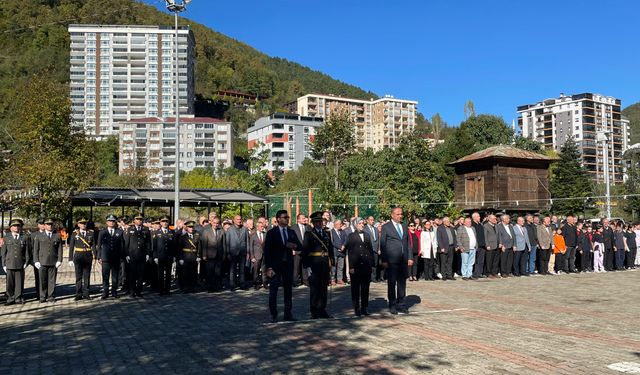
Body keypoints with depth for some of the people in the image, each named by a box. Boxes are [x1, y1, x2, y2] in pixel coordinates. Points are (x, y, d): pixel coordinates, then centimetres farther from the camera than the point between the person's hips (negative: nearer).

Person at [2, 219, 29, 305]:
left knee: (19, 282, 3)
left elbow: (28, 251, 4)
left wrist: (26, 263, -3)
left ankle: (18, 298, 12)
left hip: (20, 264, -1)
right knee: (10, 283, 2)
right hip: (9, 264, 1)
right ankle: (10, 299, 10)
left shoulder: (25, 237, 7)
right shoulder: (6, 238, 11)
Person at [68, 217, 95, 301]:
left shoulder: (91, 233, 5)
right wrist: (70, 259, -1)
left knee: (87, 276, 6)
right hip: (78, 257, -1)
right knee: (78, 277, 3)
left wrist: (94, 255, -9)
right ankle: (78, 294, 10)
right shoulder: (74, 233, 2)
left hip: (88, 257, 1)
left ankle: (86, 294, 13)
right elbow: (71, 247, 3)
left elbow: (93, 245, 2)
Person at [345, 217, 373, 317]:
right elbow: (349, 252, -4)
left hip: (366, 266, 4)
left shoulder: (367, 235, 13)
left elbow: (371, 250, 13)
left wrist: (372, 264, 6)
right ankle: (356, 308, 10)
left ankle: (364, 308, 15)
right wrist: (351, 267, -11)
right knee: (355, 289, 3)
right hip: (356, 267, -4)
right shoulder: (351, 236, 1)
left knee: (365, 288, 8)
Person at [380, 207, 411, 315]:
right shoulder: (386, 227, -2)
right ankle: (392, 305, 11)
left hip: (403, 260, 5)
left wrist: (410, 258, 8)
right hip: (392, 260, -4)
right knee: (392, 283, 2)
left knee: (402, 283, 9)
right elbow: (382, 245, -3)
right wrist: (384, 260, -9)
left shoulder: (404, 227, 13)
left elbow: (408, 243, 16)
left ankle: (401, 304, 18)